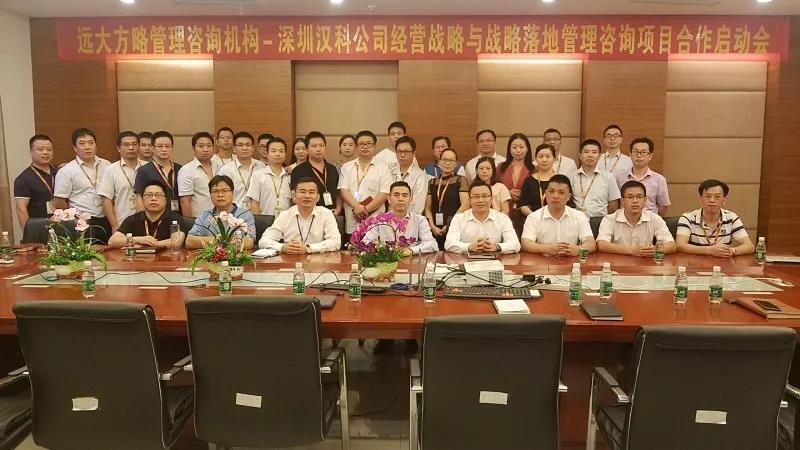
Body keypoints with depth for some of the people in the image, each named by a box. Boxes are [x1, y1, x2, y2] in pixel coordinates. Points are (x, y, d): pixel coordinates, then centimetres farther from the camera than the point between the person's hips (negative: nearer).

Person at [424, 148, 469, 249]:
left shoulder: (461, 180, 2)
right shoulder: (432, 182, 15)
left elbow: (465, 205, -7)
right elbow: (428, 208, 11)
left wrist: (450, 225, -10)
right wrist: (433, 226, -4)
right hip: (435, 231, 3)